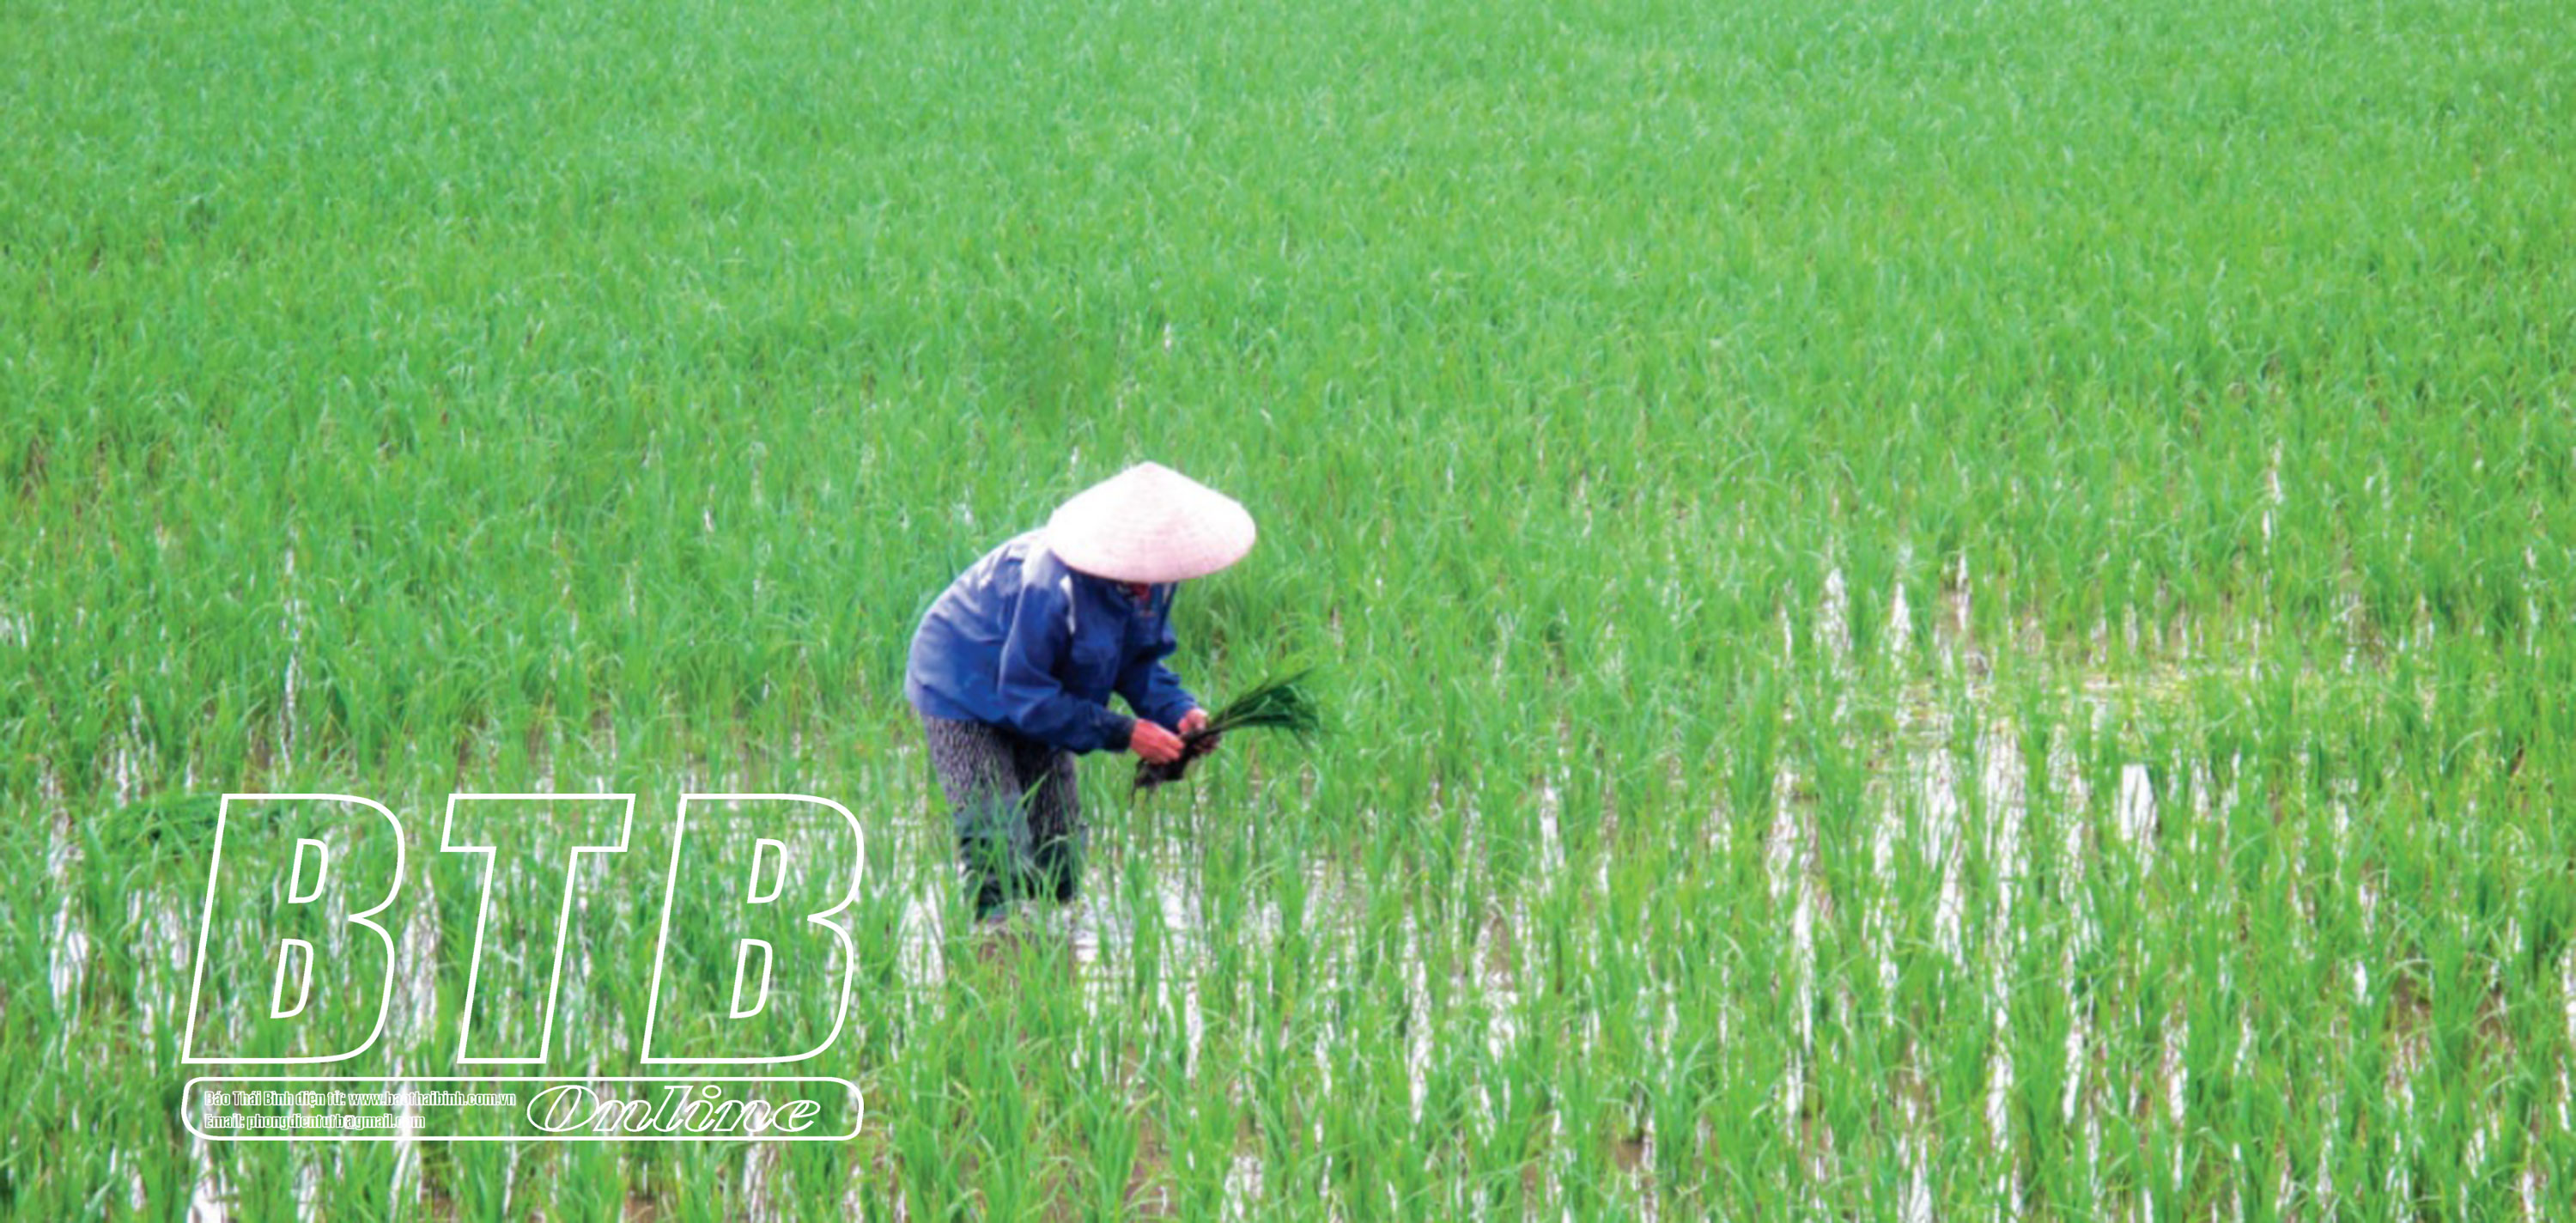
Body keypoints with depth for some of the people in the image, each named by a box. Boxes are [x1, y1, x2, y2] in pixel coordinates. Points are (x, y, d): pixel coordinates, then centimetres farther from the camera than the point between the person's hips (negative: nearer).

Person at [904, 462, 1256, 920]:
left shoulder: (1153, 582, -14)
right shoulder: (1052, 586, -38)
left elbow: (1140, 660, 1)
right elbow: (1024, 695, -30)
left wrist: (1178, 710, -20)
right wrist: (1122, 732, -31)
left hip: (1031, 702, 8)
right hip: (964, 691, -8)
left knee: (1060, 862, 5)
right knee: (1000, 852, -17)